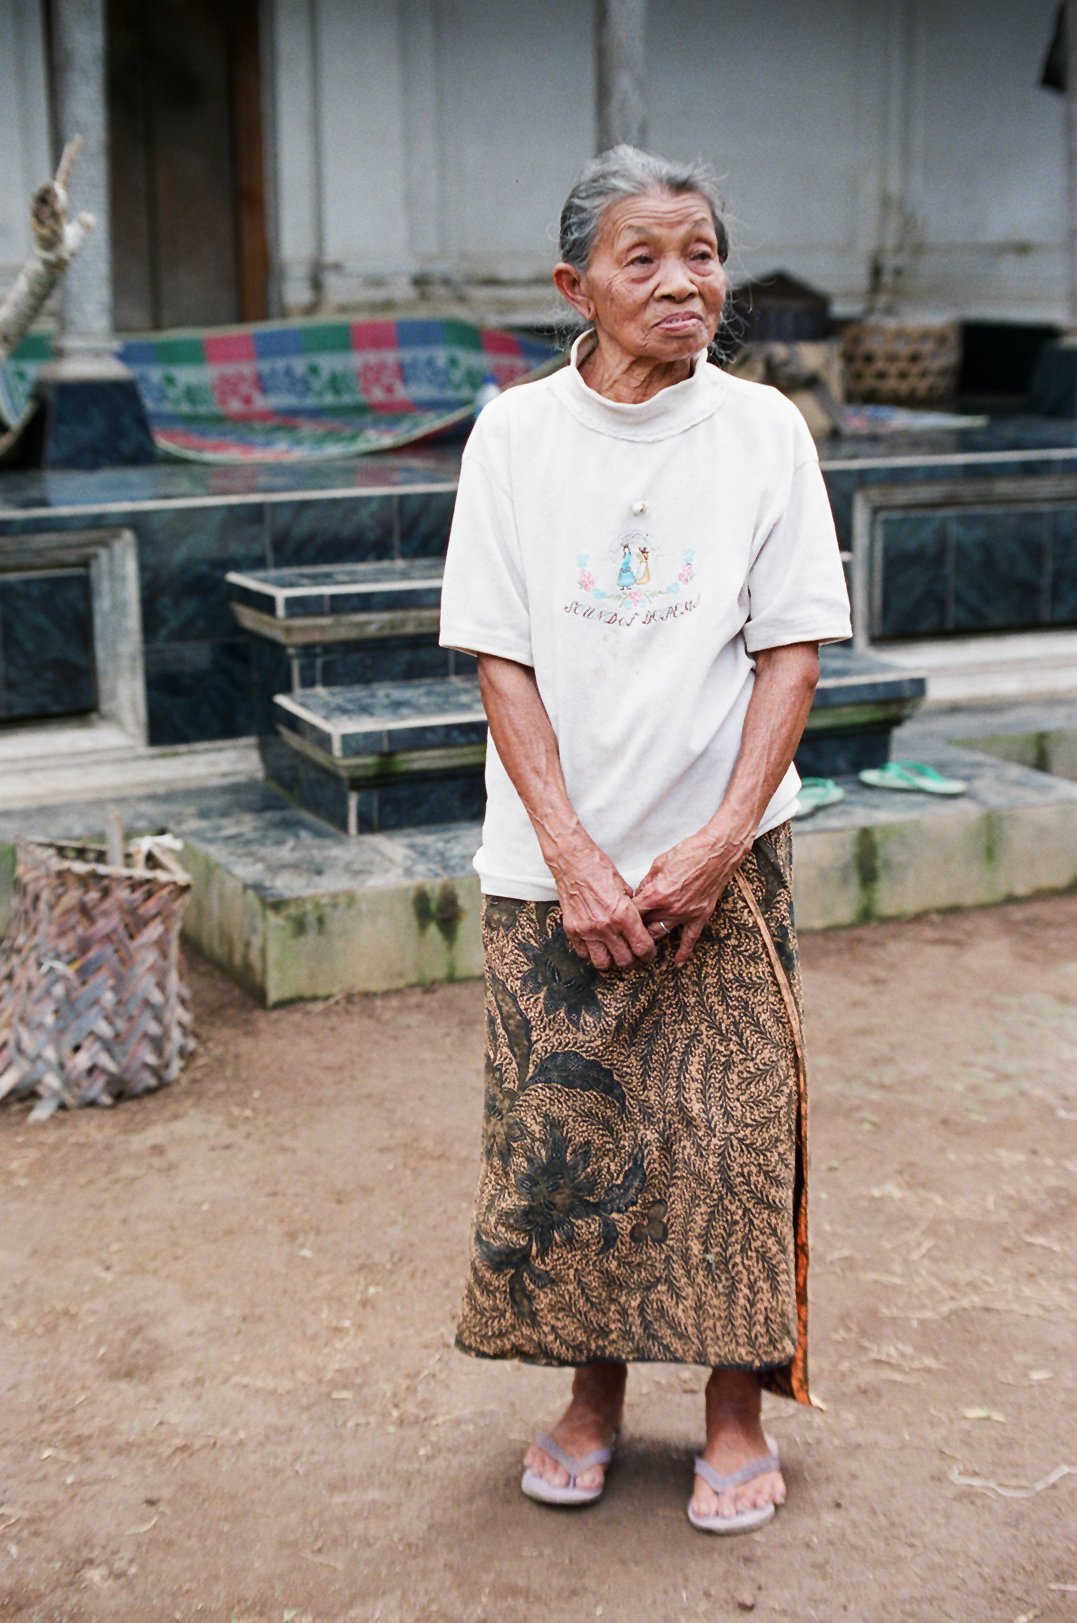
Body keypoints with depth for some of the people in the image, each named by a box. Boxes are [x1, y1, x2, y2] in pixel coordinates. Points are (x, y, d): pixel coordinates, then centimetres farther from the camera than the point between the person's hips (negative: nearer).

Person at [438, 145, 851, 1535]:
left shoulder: (763, 431, -1)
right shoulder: (516, 435, -1)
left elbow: (794, 649, -2)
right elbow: (501, 658, -3)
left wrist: (718, 841, -12)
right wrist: (574, 858, -11)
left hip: (721, 856, 0)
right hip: (554, 863, 1)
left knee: (730, 1127, 2)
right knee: (559, 1128, 6)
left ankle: (737, 1407, 21)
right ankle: (592, 1390, 28)